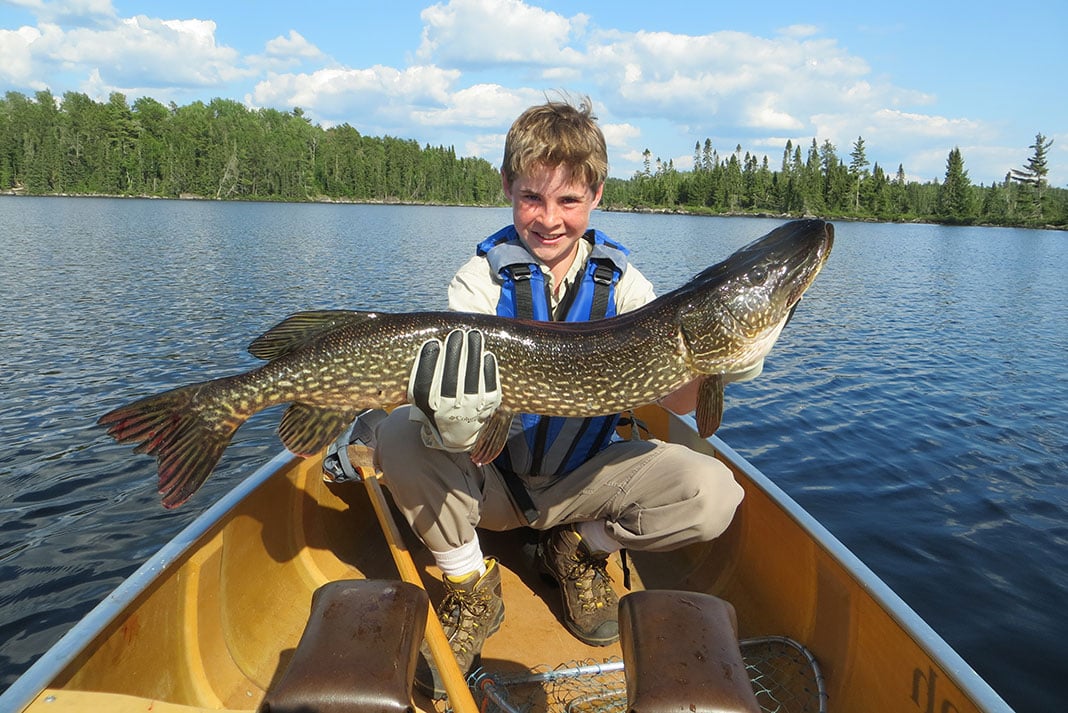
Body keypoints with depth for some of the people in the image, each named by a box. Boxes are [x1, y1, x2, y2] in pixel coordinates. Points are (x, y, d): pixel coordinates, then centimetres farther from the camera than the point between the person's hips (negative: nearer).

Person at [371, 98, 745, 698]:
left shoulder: (622, 284, -7)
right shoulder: (482, 279, -13)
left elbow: (673, 399, -17)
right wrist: (454, 422, -49)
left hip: (583, 476, 1)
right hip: (490, 476, 0)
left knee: (712, 495, -23)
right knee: (400, 434, -29)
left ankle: (583, 549, 7)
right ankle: (470, 586, -4)